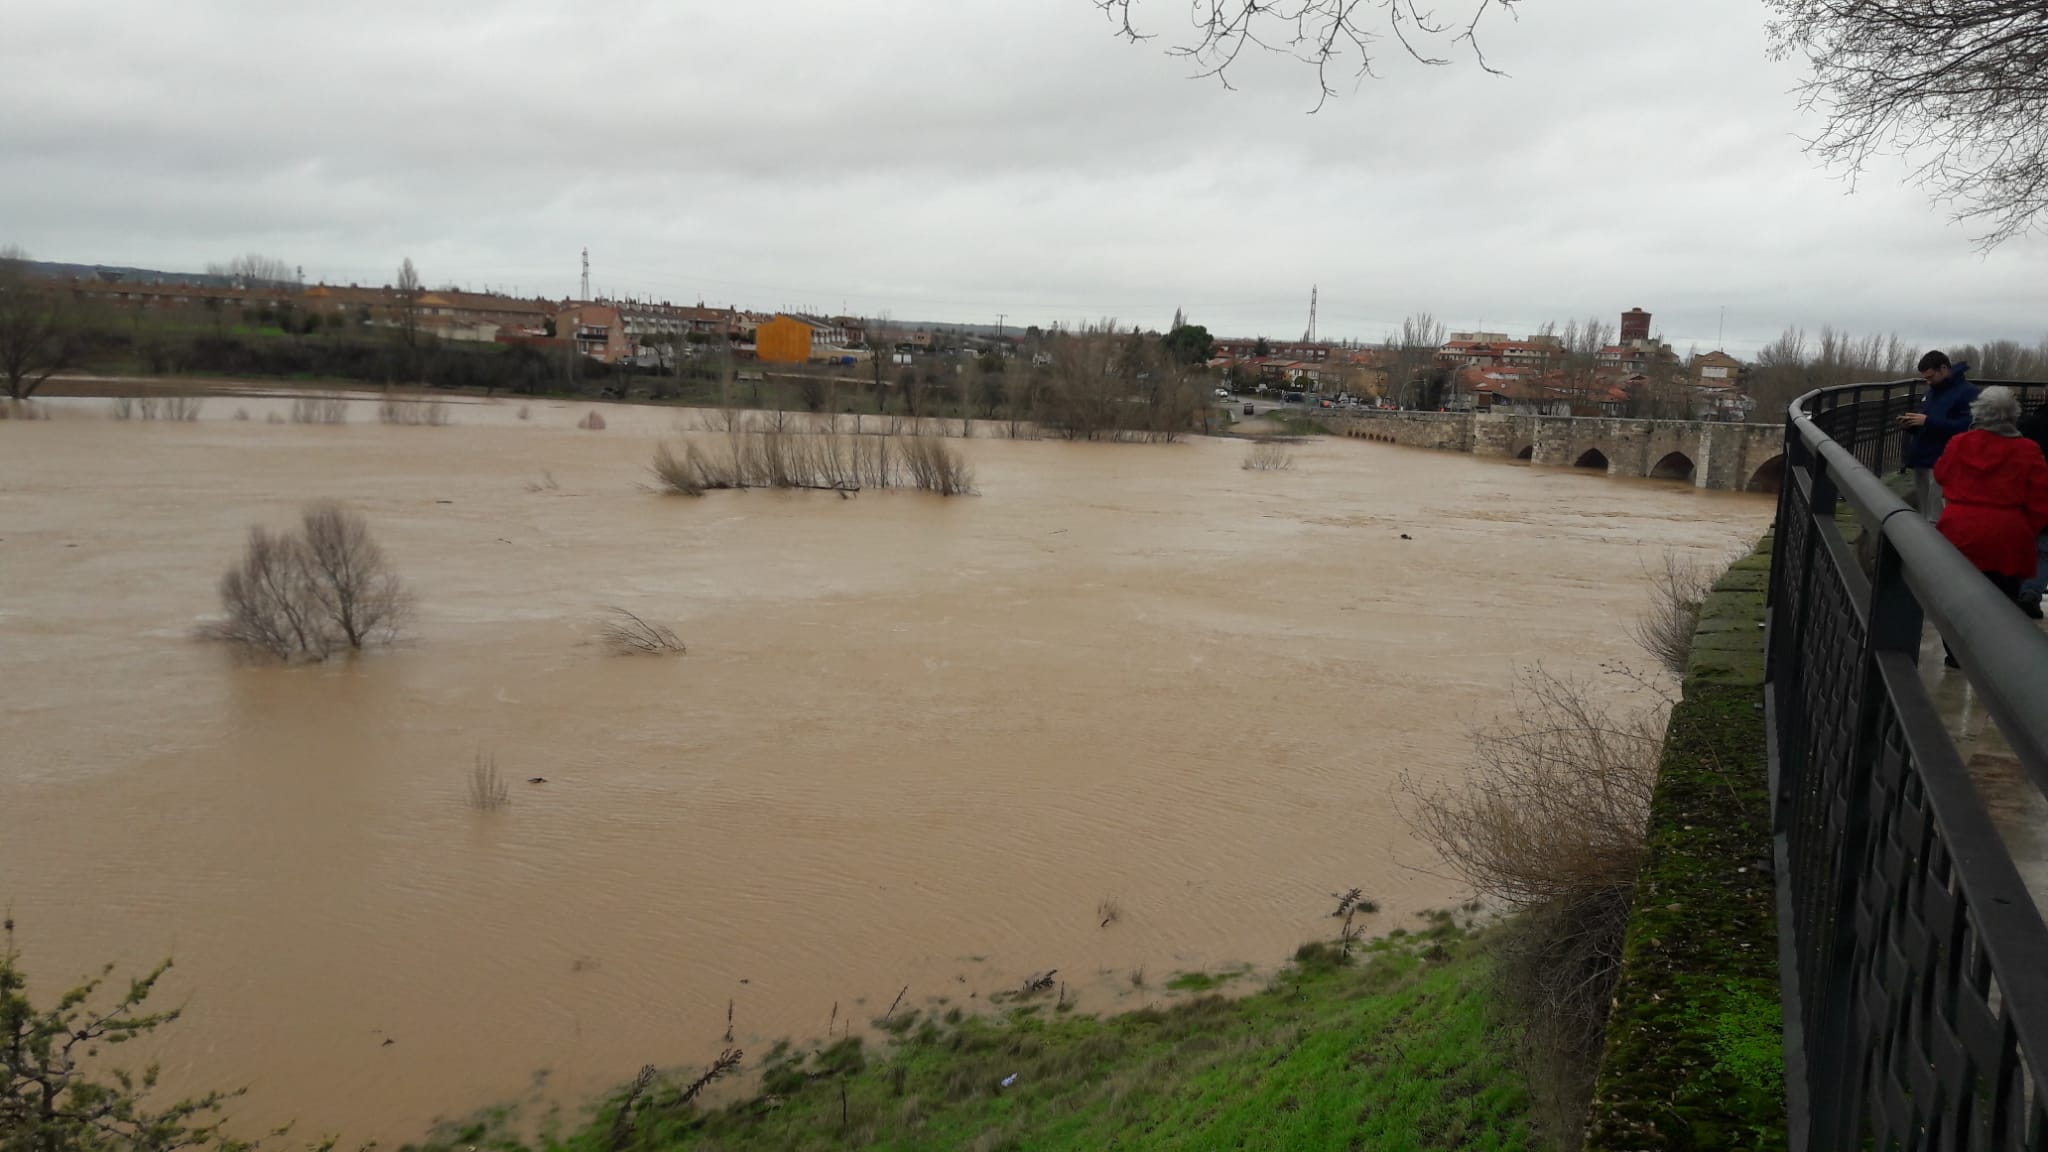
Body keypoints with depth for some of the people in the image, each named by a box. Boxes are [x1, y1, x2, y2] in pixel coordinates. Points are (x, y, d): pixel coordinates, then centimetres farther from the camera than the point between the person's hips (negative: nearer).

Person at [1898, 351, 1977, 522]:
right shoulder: (1931, 392, 20)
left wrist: (1928, 421, -21)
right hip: (1920, 460, 9)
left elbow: (1966, 426, -21)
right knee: (1922, 517, 13)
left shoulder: (1967, 392, -8)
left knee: (1936, 519, -11)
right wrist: (1910, 424, 6)